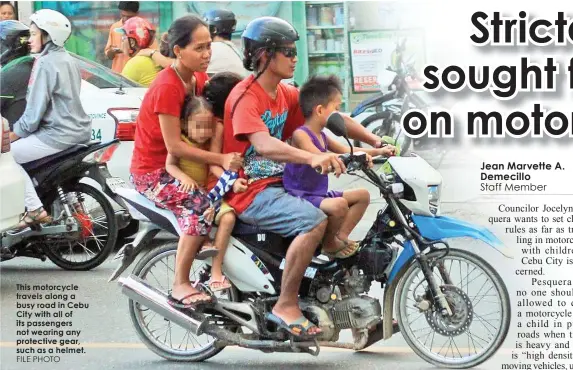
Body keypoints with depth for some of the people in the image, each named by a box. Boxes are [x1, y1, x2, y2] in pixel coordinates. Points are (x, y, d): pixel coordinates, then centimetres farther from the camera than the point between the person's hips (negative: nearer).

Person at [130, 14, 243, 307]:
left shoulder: (200, 80, 5)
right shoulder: (167, 87, -20)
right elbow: (174, 146, -23)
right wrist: (221, 159, -26)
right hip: (153, 173, -8)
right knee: (202, 206, -30)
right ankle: (180, 286, -22)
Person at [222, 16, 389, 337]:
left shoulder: (286, 95, 11)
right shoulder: (246, 96, -16)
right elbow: (263, 145, -34)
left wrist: (376, 142, -5)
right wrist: (312, 157, -49)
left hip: (278, 185, 9)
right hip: (250, 191, -9)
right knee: (315, 220, -29)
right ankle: (286, 307, -21)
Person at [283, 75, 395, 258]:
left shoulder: (322, 136, 13)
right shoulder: (300, 134, -17)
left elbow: (346, 150, 23)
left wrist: (378, 152, 13)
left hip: (319, 195, 10)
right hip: (300, 197, -10)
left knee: (362, 195, 9)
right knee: (339, 205, -34)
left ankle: (340, 236, 1)